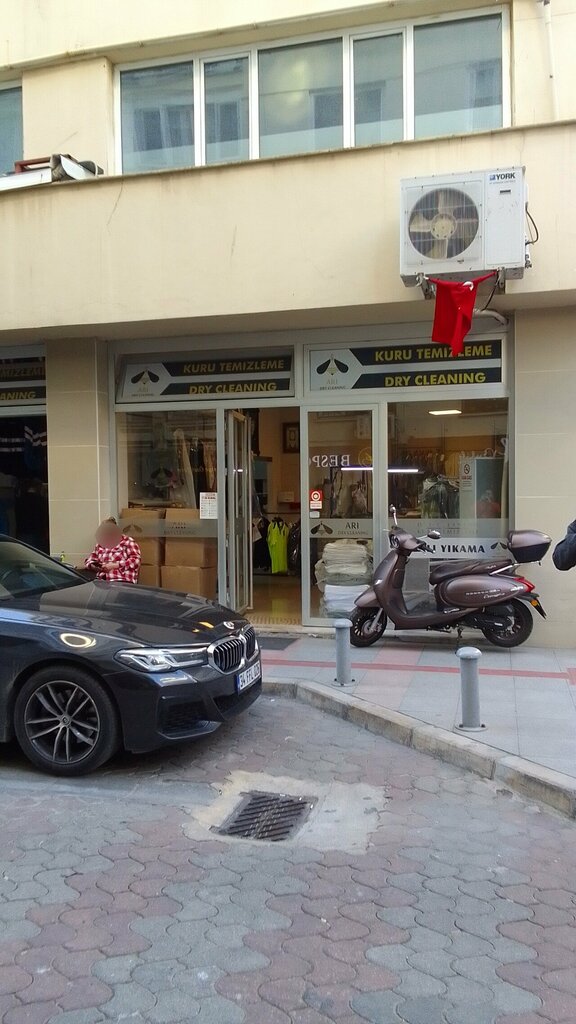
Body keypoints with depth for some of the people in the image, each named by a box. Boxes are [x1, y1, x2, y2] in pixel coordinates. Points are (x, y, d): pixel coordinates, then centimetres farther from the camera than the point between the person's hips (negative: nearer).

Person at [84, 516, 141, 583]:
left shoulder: (127, 542, 5)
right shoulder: (99, 544, 20)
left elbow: (136, 560, -6)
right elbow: (89, 560, 25)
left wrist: (115, 565, -12)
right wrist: (92, 566, 1)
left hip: (123, 582, -5)